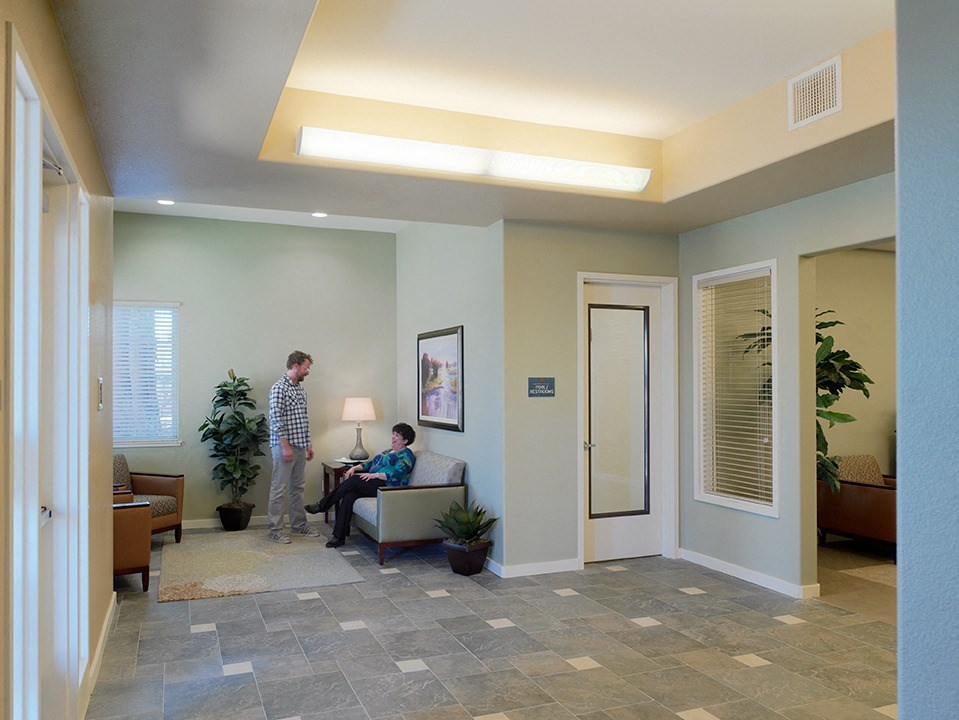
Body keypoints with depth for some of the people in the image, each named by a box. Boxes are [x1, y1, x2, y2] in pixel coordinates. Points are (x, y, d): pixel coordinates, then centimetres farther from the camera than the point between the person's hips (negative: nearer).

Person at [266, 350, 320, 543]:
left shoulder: (300, 389, 14)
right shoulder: (279, 388, -13)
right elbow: (276, 420, -18)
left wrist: (309, 444, 17)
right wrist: (285, 446, -20)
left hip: (300, 446, 9)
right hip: (284, 446, -9)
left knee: (298, 487, 14)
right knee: (279, 489, -2)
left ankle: (298, 525, 23)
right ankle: (275, 529, 5)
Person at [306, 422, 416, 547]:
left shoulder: (406, 455, 0)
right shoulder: (388, 452, 29)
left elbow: (396, 474, -15)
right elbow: (370, 463, 26)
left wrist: (374, 475, -23)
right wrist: (354, 468, 7)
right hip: (374, 486, 8)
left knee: (354, 480, -26)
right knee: (348, 496, -21)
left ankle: (322, 505, -15)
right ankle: (339, 536, -24)